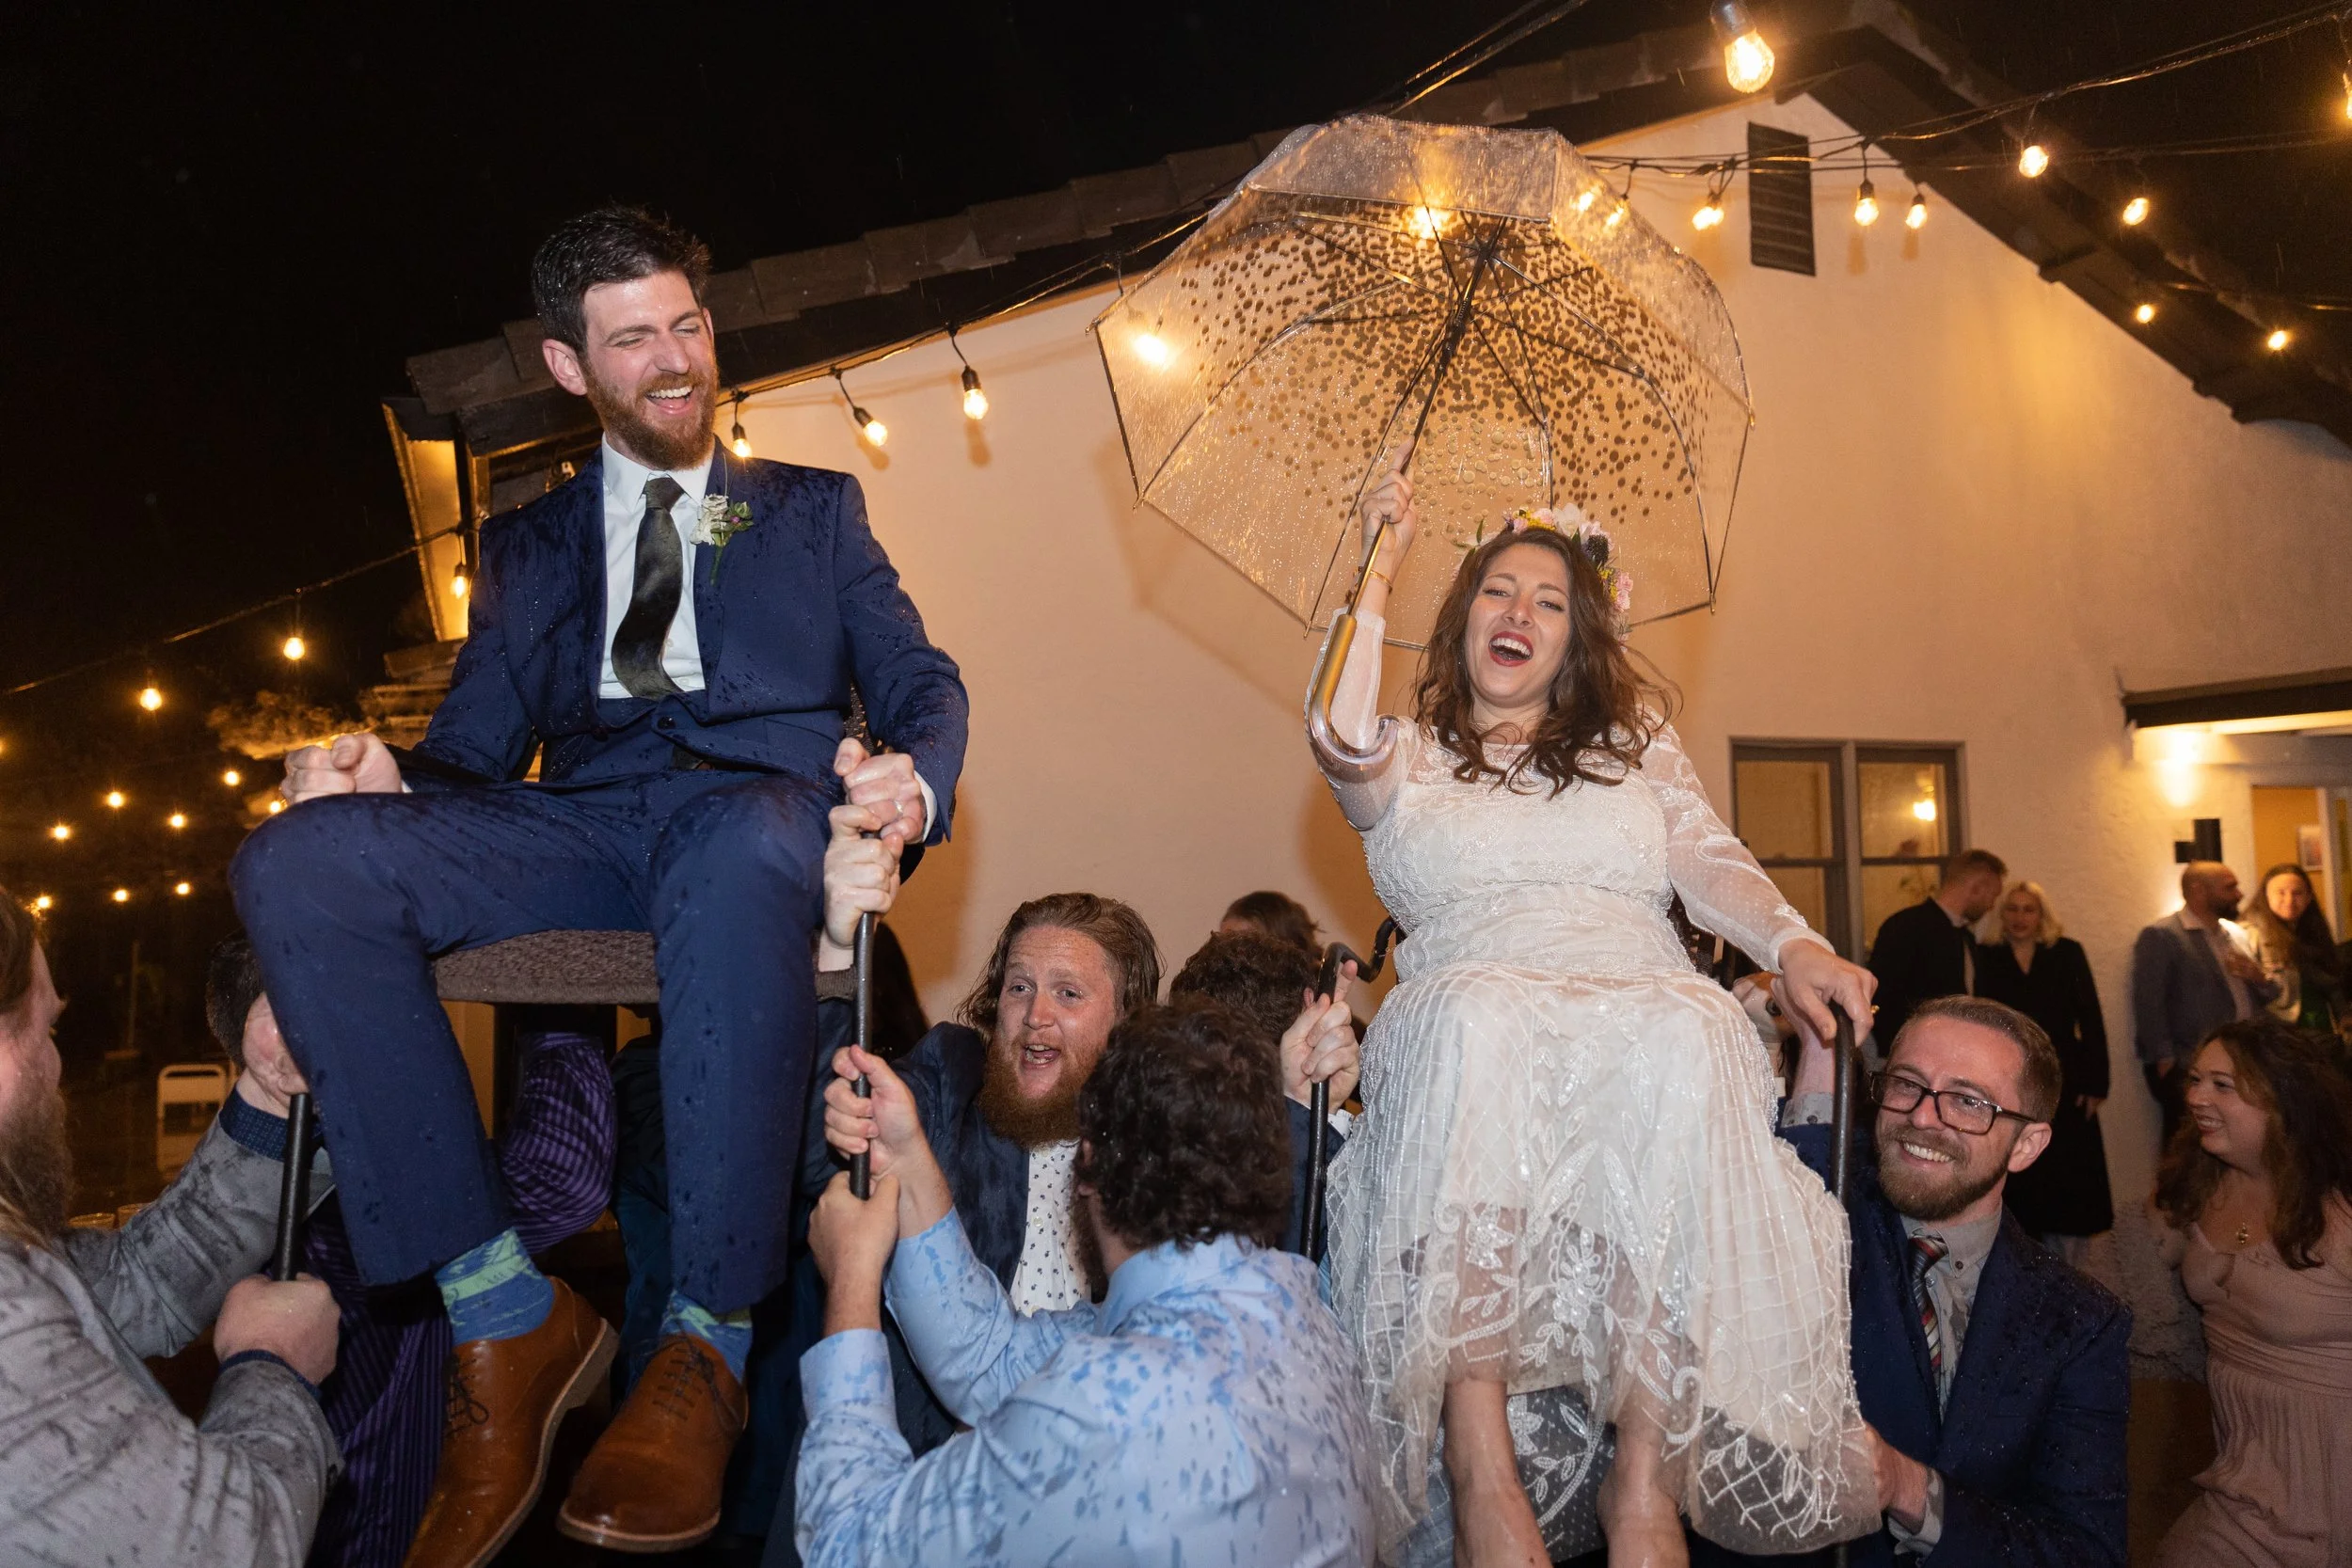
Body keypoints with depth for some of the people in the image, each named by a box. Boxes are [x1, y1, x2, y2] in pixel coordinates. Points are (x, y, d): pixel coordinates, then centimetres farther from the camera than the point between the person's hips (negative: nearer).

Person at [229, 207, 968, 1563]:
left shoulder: (813, 510, 26)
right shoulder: (531, 546, 29)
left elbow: (921, 683, 13)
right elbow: (477, 744, 19)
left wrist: (913, 782, -12)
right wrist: (387, 772, -6)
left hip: (757, 805, -3)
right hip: (577, 828, 3)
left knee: (743, 852, -42)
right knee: (300, 863, -26)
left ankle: (706, 1348, -31)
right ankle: (509, 1316, -22)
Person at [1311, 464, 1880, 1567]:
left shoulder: (1636, 736, 28)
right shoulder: (1412, 758, 21)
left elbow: (1711, 861, 15)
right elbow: (1343, 748, -4)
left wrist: (1794, 944, -7)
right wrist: (1376, 571, 6)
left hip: (1643, 1010, 2)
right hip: (1476, 1014, -1)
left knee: (1682, 1040, -38)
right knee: (1476, 1018, -40)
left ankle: (1647, 1475, -31)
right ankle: (1479, 1465, -37)